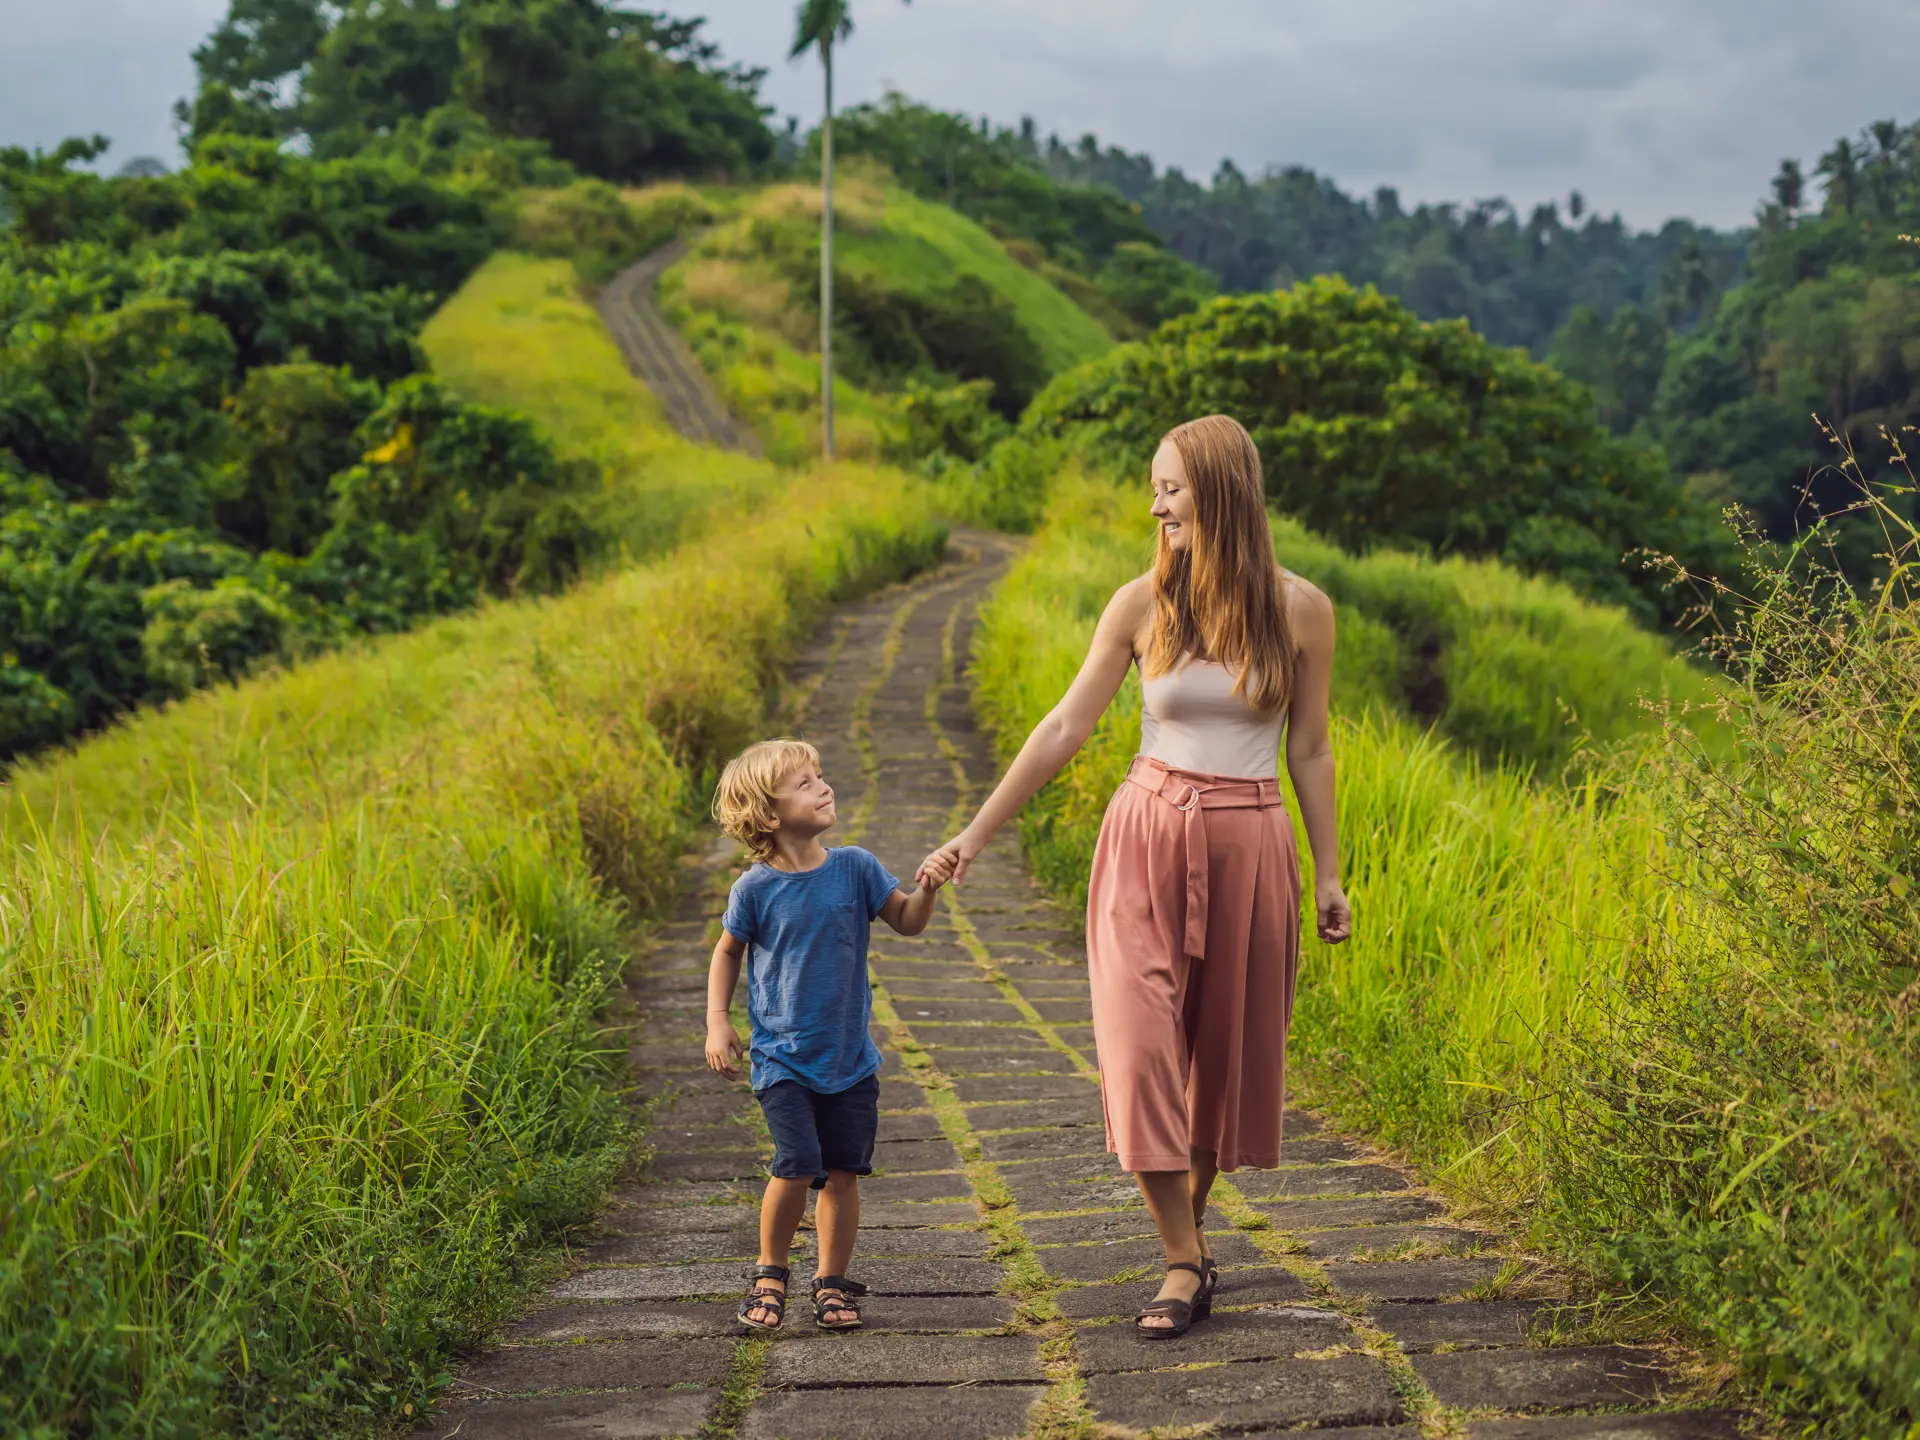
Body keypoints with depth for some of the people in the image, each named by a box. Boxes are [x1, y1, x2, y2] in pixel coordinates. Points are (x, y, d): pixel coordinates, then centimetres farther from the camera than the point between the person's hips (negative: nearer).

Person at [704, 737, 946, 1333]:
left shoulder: (854, 867, -2)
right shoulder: (756, 888, -7)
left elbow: (907, 922, 4)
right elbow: (728, 951, 7)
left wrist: (926, 889, -16)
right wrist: (717, 1021, -1)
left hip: (850, 1056, 3)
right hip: (783, 1059, -3)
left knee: (843, 1172, 6)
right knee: (797, 1167, -14)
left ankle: (832, 1283, 22)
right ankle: (770, 1273, 10)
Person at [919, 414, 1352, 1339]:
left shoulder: (1300, 610, -2)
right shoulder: (1141, 604, -1)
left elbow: (1309, 752, 6)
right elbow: (1066, 728, 0)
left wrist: (1329, 874, 6)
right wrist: (975, 835, -2)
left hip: (1248, 846, 0)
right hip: (1147, 839, 0)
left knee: (1225, 1050, 6)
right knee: (1140, 1041, -10)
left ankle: (1188, 1225, 27)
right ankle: (1185, 1262, -4)